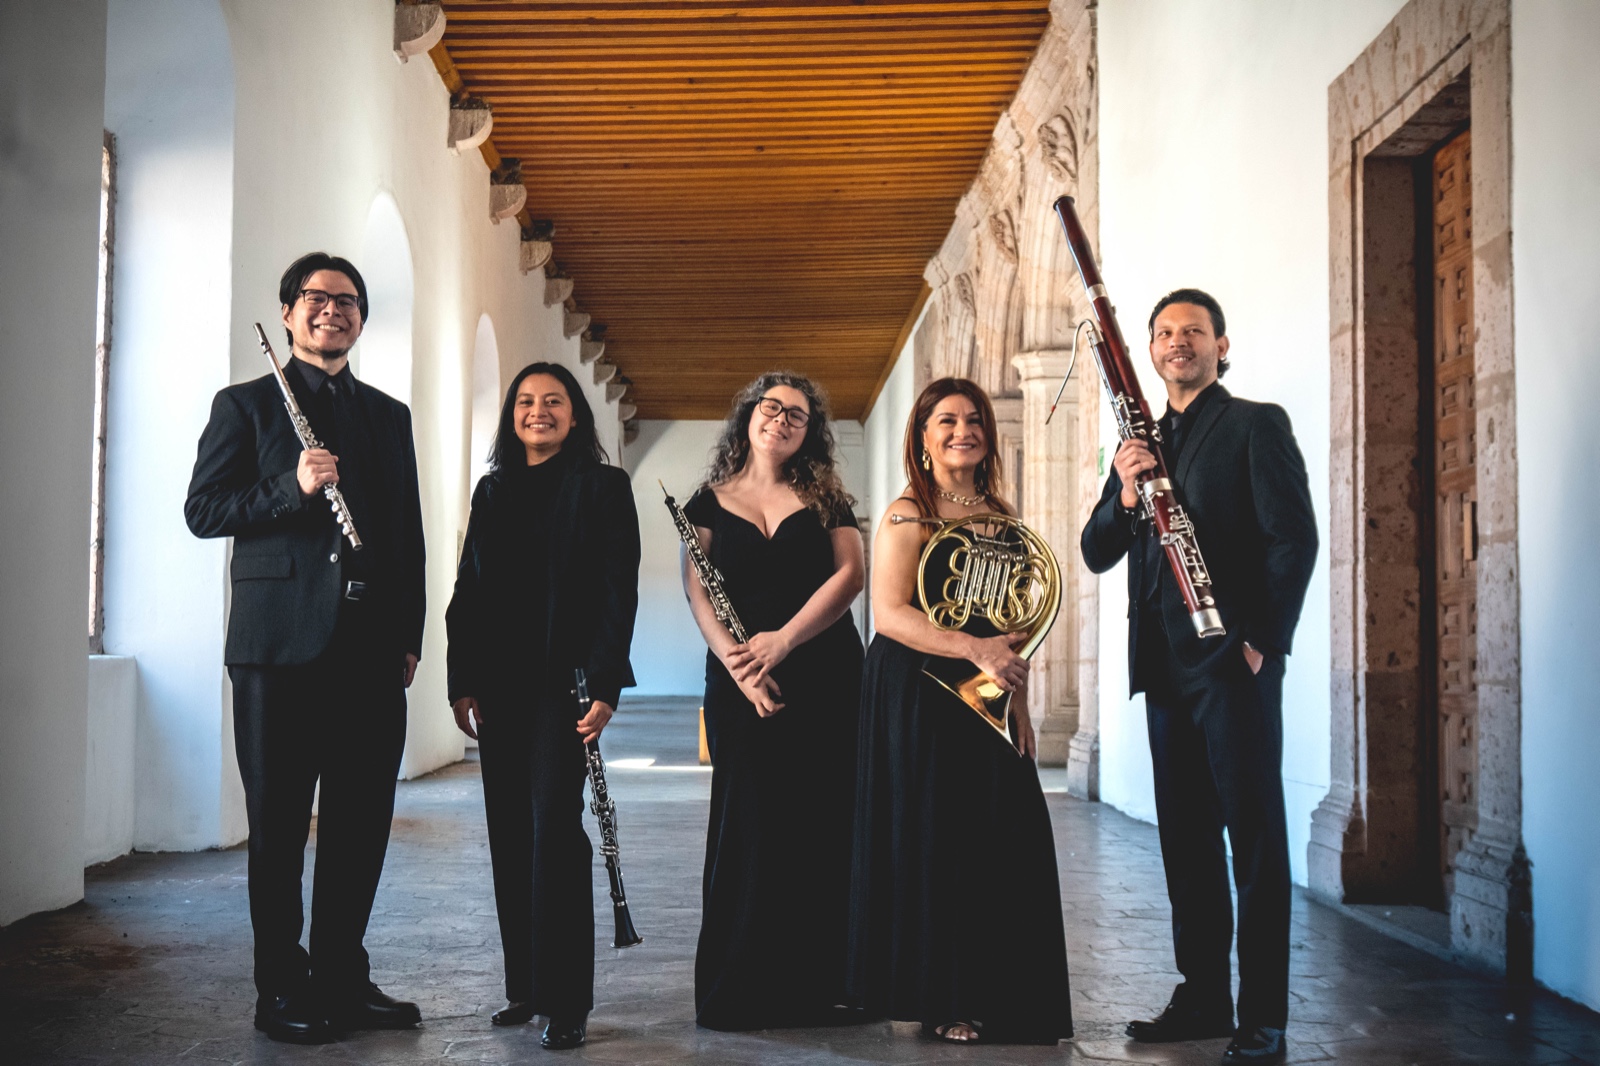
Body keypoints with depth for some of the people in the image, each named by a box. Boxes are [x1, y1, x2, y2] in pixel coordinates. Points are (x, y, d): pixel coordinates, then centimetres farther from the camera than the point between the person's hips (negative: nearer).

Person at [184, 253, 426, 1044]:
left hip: (373, 645, 4)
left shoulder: (389, 416, 17)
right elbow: (202, 510, -2)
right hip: (282, 643, -4)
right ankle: (281, 989, 12)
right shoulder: (245, 405, 6)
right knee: (279, 824, 3)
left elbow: (409, 532, 16)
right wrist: (292, 487, -16)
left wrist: (410, 637, 9)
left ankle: (342, 977, 19)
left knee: (362, 822, 7)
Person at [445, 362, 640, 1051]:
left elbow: (618, 591, -6)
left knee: (554, 828, -9)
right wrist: (463, 682, 6)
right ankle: (523, 985, 18)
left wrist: (603, 685, -14)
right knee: (511, 834, 7)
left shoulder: (603, 487, 1)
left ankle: (566, 1001, -3)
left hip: (563, 683, -5)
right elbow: (468, 592, 14)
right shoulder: (493, 490, 15)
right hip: (500, 685, 5)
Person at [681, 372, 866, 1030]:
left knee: (822, 825, -1)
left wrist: (782, 640, -15)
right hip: (739, 682, 0)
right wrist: (734, 659, -16)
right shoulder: (711, 501, 10)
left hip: (824, 676, 0)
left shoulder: (824, 498, 10)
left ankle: (816, 984, 6)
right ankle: (741, 991, 6)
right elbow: (697, 588, 1)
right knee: (748, 825, -1)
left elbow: (849, 573, -3)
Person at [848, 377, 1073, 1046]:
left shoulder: (999, 515, 12)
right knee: (935, 846, -1)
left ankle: (997, 997, 17)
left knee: (1003, 846, 5)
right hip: (920, 698, -6)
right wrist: (975, 648, -25)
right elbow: (889, 614, -17)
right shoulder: (907, 515, -7)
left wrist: (1019, 705, 11)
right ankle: (940, 999, 10)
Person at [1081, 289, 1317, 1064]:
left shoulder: (1255, 425, -1)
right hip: (1166, 667, 6)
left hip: (1232, 662, -6)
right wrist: (1123, 497, -8)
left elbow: (1294, 538, -9)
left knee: (1255, 837, -2)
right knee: (1186, 837, 11)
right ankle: (1203, 998, 21)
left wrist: (1264, 642, -14)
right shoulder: (1141, 442, 17)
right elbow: (1097, 556, 12)